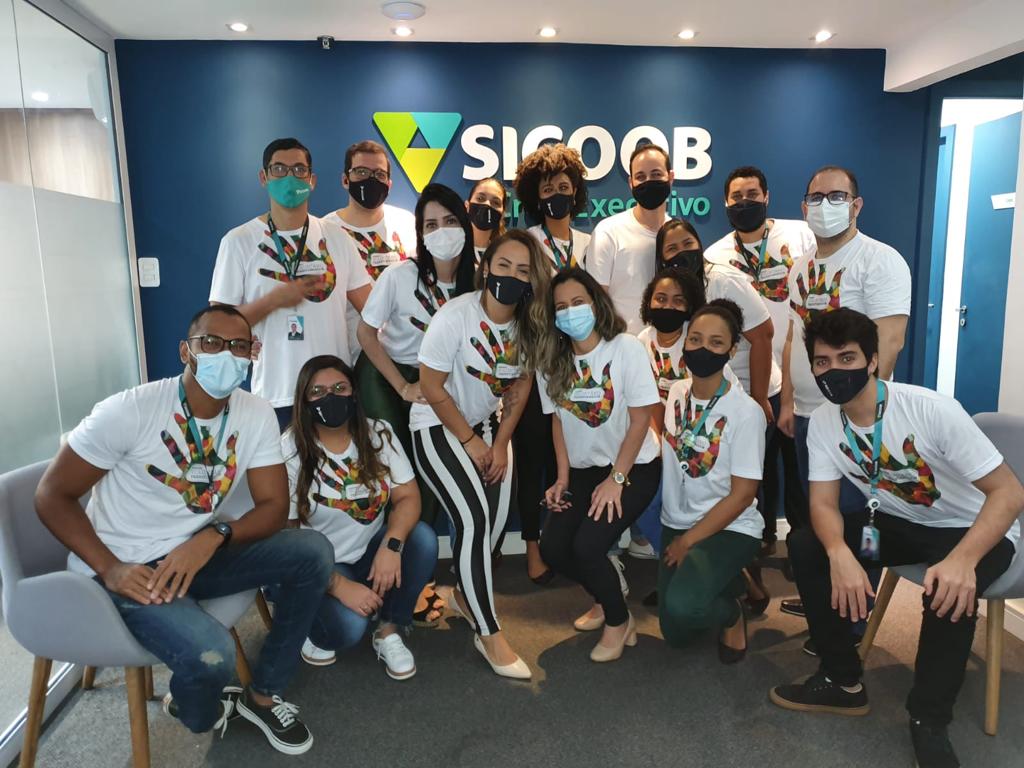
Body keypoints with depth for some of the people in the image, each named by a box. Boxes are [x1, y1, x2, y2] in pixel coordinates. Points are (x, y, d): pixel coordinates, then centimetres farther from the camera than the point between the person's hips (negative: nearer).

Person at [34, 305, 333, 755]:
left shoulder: (257, 415, -6)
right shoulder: (129, 410, -17)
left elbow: (274, 506, -6)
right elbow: (52, 495, -11)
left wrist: (211, 538, -25)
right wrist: (111, 569, -23)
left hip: (198, 553, 5)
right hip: (125, 569, -5)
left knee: (313, 552, -14)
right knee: (210, 655, -29)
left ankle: (263, 695, 4)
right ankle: (194, 710, 12)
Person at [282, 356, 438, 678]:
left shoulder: (378, 433, -4)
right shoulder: (289, 451, -15)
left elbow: (408, 497, -9)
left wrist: (391, 546, -29)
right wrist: (340, 586, -24)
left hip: (370, 552, 4)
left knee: (422, 538, -26)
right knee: (348, 627, -31)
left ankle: (389, 634, -7)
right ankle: (315, 629, 7)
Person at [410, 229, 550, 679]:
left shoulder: (528, 323, -8)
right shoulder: (455, 316, -23)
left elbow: (521, 385, 2)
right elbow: (432, 387, -17)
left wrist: (500, 444, -3)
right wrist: (470, 443, -12)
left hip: (487, 423, 6)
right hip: (438, 426, -5)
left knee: (497, 518, 0)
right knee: (473, 519, -17)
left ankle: (464, 594, 29)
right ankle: (488, 635, -3)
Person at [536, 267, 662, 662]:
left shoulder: (626, 348, -16)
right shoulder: (551, 360, 0)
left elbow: (640, 419, -15)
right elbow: (558, 420, 5)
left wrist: (616, 479, -16)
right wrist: (563, 478, -3)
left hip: (635, 467, -5)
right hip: (584, 468, 5)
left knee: (586, 545, -21)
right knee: (552, 548, -10)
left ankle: (619, 621, 10)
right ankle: (606, 594, 23)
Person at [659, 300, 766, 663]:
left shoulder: (746, 412, -16)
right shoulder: (674, 393, -1)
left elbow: (742, 494, -15)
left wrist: (688, 541, -13)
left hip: (730, 529, -5)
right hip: (675, 523, 5)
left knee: (682, 607, -30)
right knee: (676, 635, 6)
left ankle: (732, 611, 4)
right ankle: (727, 583, 32)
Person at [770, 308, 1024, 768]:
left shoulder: (931, 409, -28)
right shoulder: (822, 422, -12)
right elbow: (824, 503, -14)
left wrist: (962, 560, -44)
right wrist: (839, 553, -38)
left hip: (970, 530, -4)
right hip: (895, 522, 5)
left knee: (949, 591, -36)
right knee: (805, 544, -16)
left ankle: (929, 718, -10)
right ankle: (843, 681, -1)